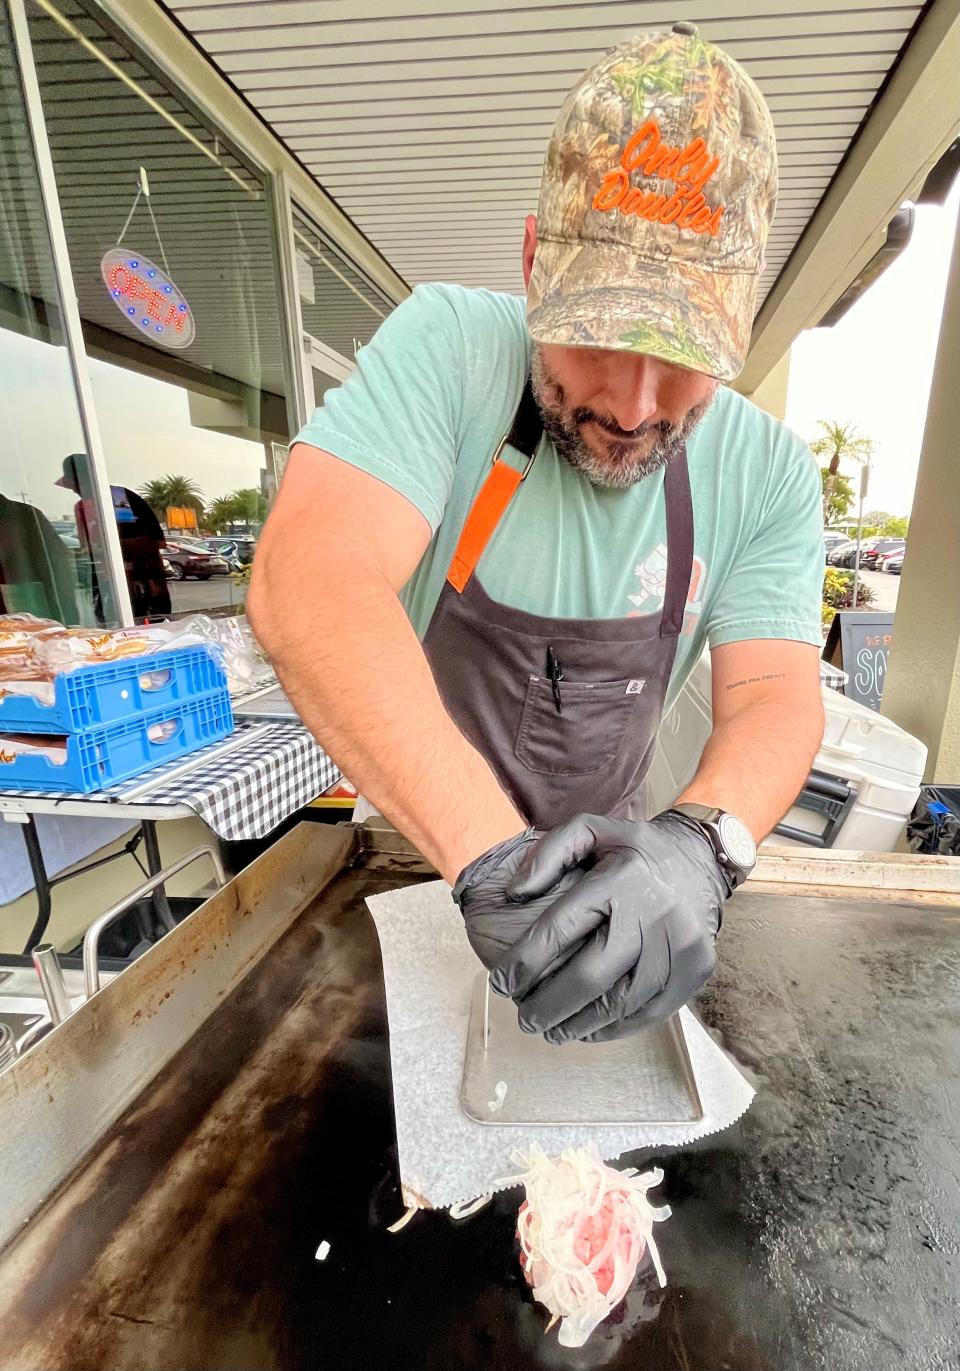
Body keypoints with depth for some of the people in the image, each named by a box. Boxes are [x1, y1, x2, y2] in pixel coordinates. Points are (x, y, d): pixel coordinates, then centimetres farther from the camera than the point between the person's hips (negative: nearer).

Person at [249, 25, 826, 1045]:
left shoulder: (770, 474, -12)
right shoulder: (450, 348, -21)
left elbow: (776, 695, -16)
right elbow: (307, 584, -34)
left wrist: (699, 840, -38)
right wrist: (491, 853, -44)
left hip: (598, 867, 2)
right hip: (412, 856, -1)